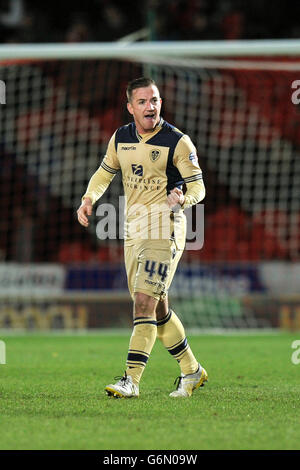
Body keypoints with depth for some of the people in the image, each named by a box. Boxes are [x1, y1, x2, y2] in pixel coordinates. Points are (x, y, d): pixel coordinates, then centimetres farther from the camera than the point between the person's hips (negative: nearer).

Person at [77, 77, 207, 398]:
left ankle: (131, 380, -18)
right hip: (133, 230, 6)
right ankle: (191, 371, 26)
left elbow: (198, 187, -5)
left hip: (164, 229, -6)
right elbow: (105, 172, 23)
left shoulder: (178, 142, -8)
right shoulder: (120, 138, 7)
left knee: (144, 301, -16)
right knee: (157, 309, 11)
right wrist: (89, 198, 5)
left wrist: (183, 198, -27)